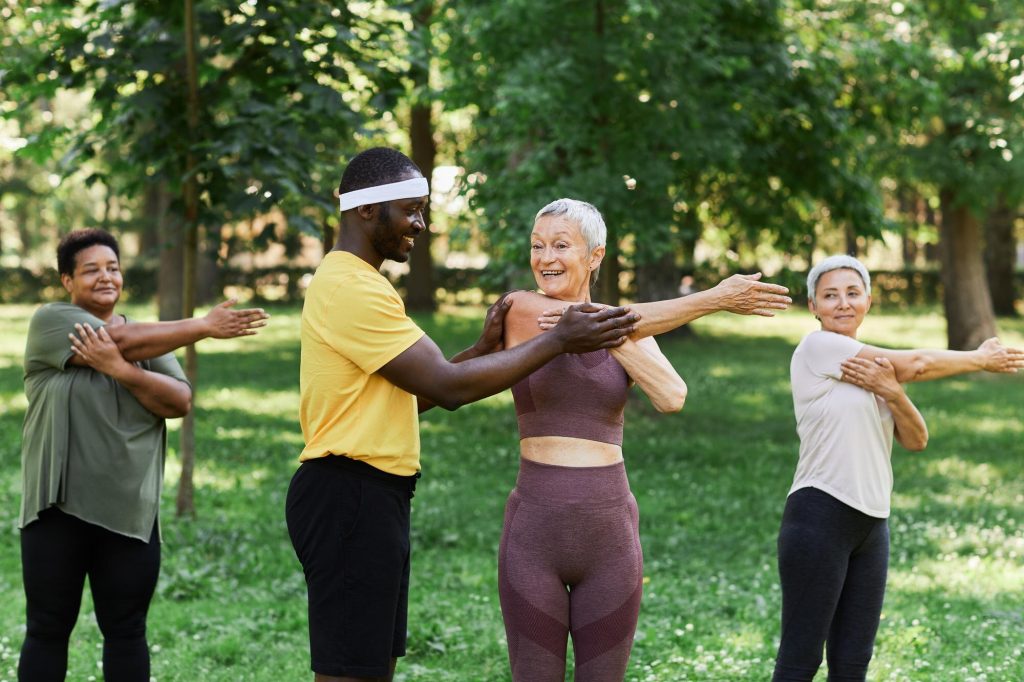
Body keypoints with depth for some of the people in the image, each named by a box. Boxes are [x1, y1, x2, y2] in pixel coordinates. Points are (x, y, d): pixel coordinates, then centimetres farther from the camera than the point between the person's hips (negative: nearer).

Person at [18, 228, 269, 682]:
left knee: (126, 631, 7)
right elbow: (124, 341, -16)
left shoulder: (150, 339, 11)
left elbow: (179, 402, -4)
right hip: (60, 507, -3)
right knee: (48, 630, 3)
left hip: (129, 512, 3)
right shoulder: (52, 321, -2)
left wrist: (120, 368, -19)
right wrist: (206, 327, -13)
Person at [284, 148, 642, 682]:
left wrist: (483, 350, 6)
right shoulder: (354, 290, -16)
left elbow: (413, 393, 17)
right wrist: (556, 342, -14)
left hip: (368, 497, 11)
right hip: (350, 497, -11)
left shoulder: (349, 283, 18)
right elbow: (448, 387, -19)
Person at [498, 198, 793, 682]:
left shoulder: (630, 329, 6)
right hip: (534, 531, -2)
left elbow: (671, 397, -13)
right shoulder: (520, 310, -3)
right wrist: (716, 299, -14)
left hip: (609, 532, 2)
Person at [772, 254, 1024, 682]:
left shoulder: (875, 368, 18)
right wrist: (984, 360, 7)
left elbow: (916, 440, 6)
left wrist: (892, 393, -14)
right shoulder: (818, 346, -6)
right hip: (820, 518, -8)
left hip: (871, 524, 8)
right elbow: (914, 365, -7)